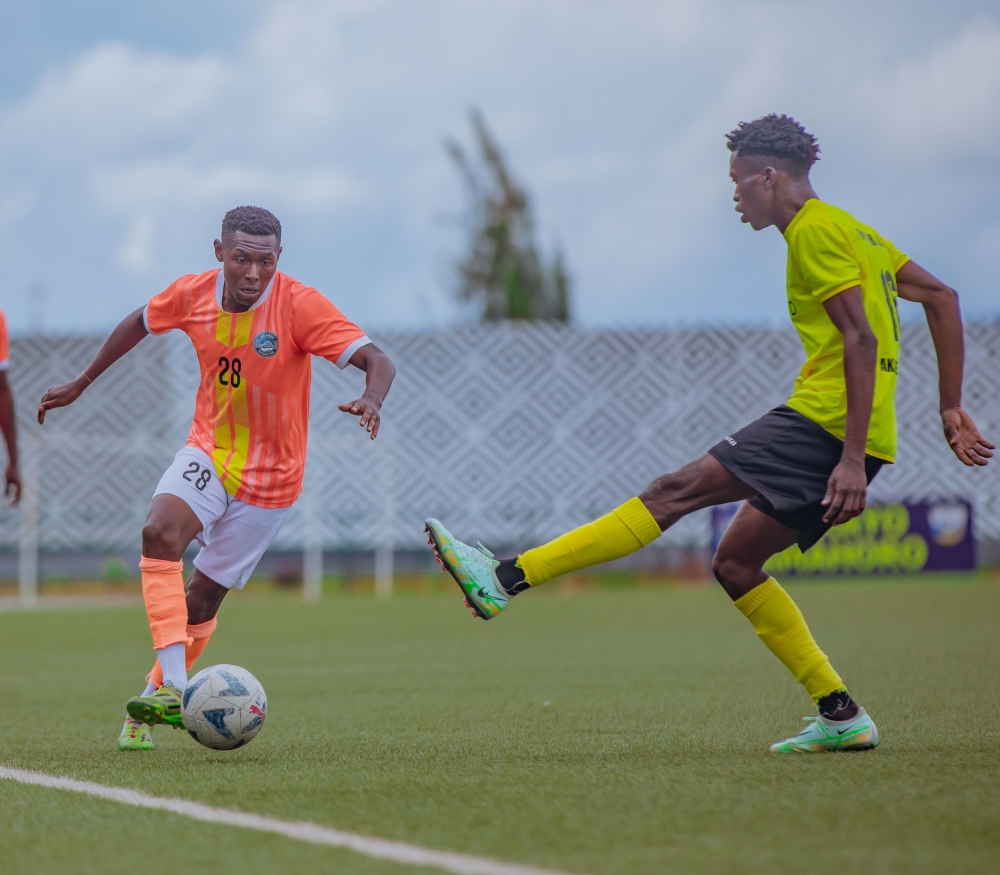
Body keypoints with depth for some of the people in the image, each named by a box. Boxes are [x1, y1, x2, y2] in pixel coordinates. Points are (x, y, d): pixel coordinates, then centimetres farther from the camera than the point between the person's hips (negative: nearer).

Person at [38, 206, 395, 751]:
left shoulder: (300, 306, -21)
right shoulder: (193, 295, -8)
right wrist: (80, 385, 21)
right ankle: (171, 691, -30)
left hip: (269, 476, -3)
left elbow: (378, 362, -27)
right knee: (159, 533, -27)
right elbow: (140, 323, 14)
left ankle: (150, 704, 24)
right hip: (208, 452, 3)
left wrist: (371, 400, -50)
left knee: (201, 597, 2)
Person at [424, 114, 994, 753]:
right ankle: (841, 716, 8)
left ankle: (507, 579, -24)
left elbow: (861, 339, -17)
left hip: (825, 422, -10)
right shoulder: (854, 231, 24)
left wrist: (852, 458, -23)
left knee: (678, 491, -16)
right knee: (736, 562, 11)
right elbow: (942, 297, 26)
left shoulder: (815, 230, -7)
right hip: (844, 439, 10)